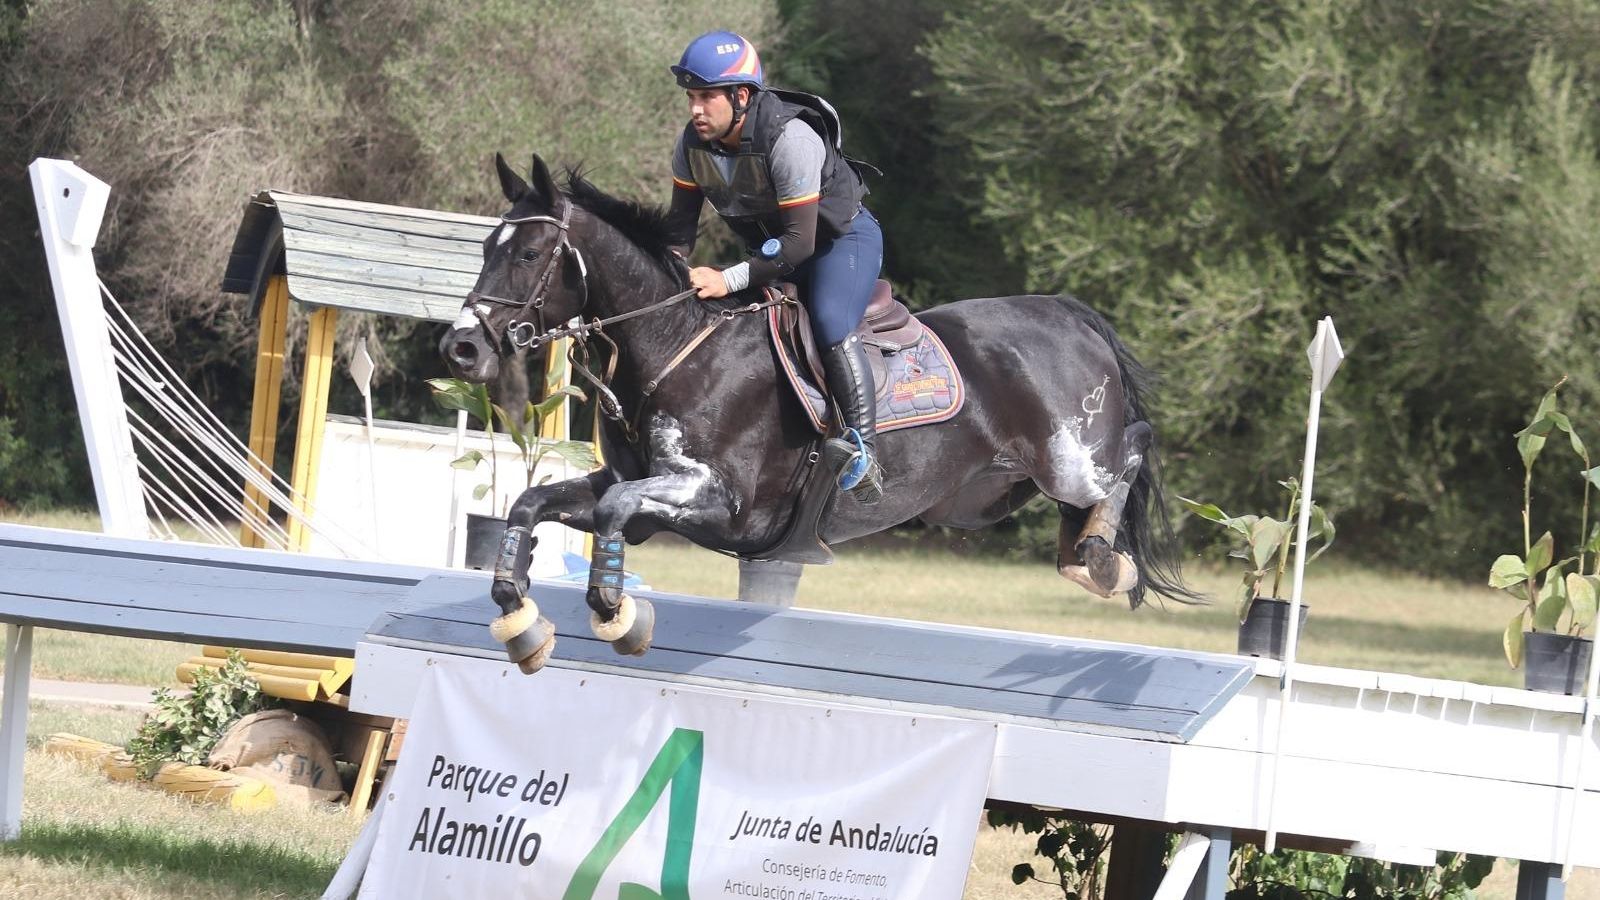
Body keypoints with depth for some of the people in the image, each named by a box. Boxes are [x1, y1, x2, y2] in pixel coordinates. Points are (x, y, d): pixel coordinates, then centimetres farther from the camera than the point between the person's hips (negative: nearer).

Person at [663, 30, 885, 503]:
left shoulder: (790, 140, -35)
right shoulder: (693, 143, -14)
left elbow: (801, 242, -35)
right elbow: (681, 223, -3)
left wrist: (729, 280, -41)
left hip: (842, 236, -8)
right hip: (771, 244, 8)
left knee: (829, 322, -31)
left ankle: (863, 449, -31)